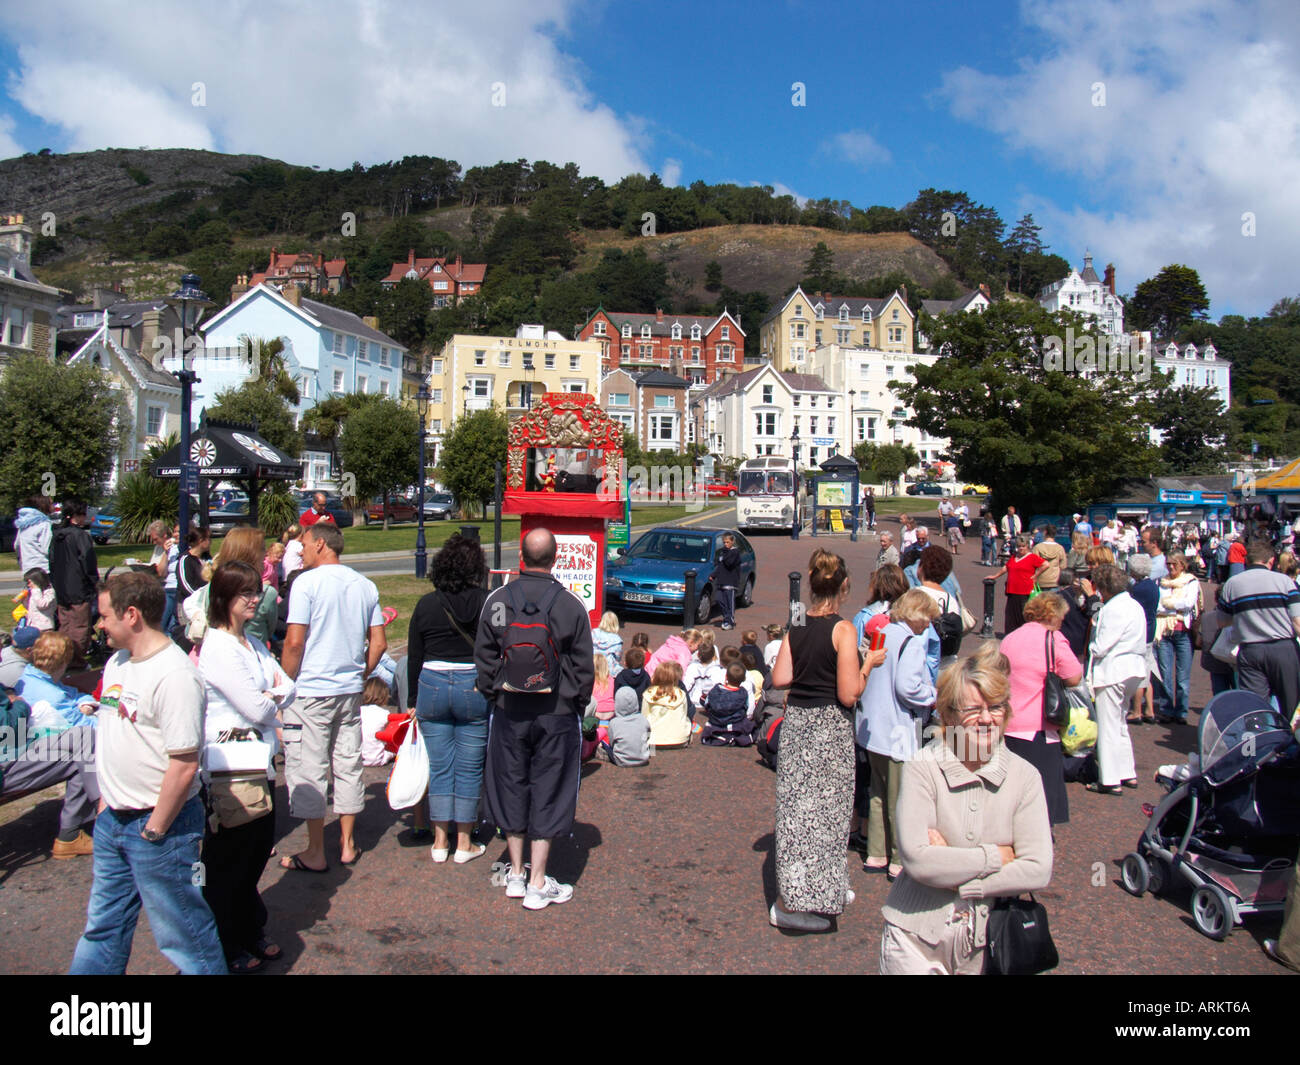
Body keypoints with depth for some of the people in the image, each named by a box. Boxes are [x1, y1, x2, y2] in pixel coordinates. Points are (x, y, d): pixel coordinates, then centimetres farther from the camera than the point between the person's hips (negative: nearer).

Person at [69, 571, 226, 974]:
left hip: (158, 824, -8)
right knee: (103, 926, 23)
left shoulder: (175, 676, -23)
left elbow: (184, 766, -24)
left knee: (182, 932, 6)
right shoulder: (117, 663, 7)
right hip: (112, 821, 9)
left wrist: (153, 831, -18)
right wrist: (105, 801, 15)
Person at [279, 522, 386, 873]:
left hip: (310, 691, -6)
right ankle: (347, 845, 22)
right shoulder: (365, 585, 7)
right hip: (350, 691, 6)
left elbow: (294, 642, -14)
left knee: (308, 770, 4)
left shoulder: (307, 582, -10)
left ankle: (315, 853, 12)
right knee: (348, 765, 13)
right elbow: (378, 643, 7)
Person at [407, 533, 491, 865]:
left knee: (440, 766, 11)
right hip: (476, 688, -2)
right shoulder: (488, 603, -5)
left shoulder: (426, 605, 1)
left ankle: (440, 842, 17)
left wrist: (412, 700, 14)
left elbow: (414, 657, 6)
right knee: (470, 768, 7)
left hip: (433, 687, 2)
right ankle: (464, 844, 15)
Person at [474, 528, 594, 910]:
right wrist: (578, 707, 9)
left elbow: (484, 658, 3)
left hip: (509, 710, 2)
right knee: (548, 792, 6)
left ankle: (516, 874, 26)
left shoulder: (497, 600, -4)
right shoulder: (571, 605, -9)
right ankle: (538, 884, 12)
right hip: (557, 711, -2)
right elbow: (583, 666, -3)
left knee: (511, 787, 15)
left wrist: (493, 697, 14)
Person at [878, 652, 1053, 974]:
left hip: (987, 942, 2)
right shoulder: (922, 769, -14)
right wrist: (996, 856, -15)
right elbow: (917, 860, -22)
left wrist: (955, 878, -17)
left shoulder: (1024, 776, -6)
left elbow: (1039, 871, -12)